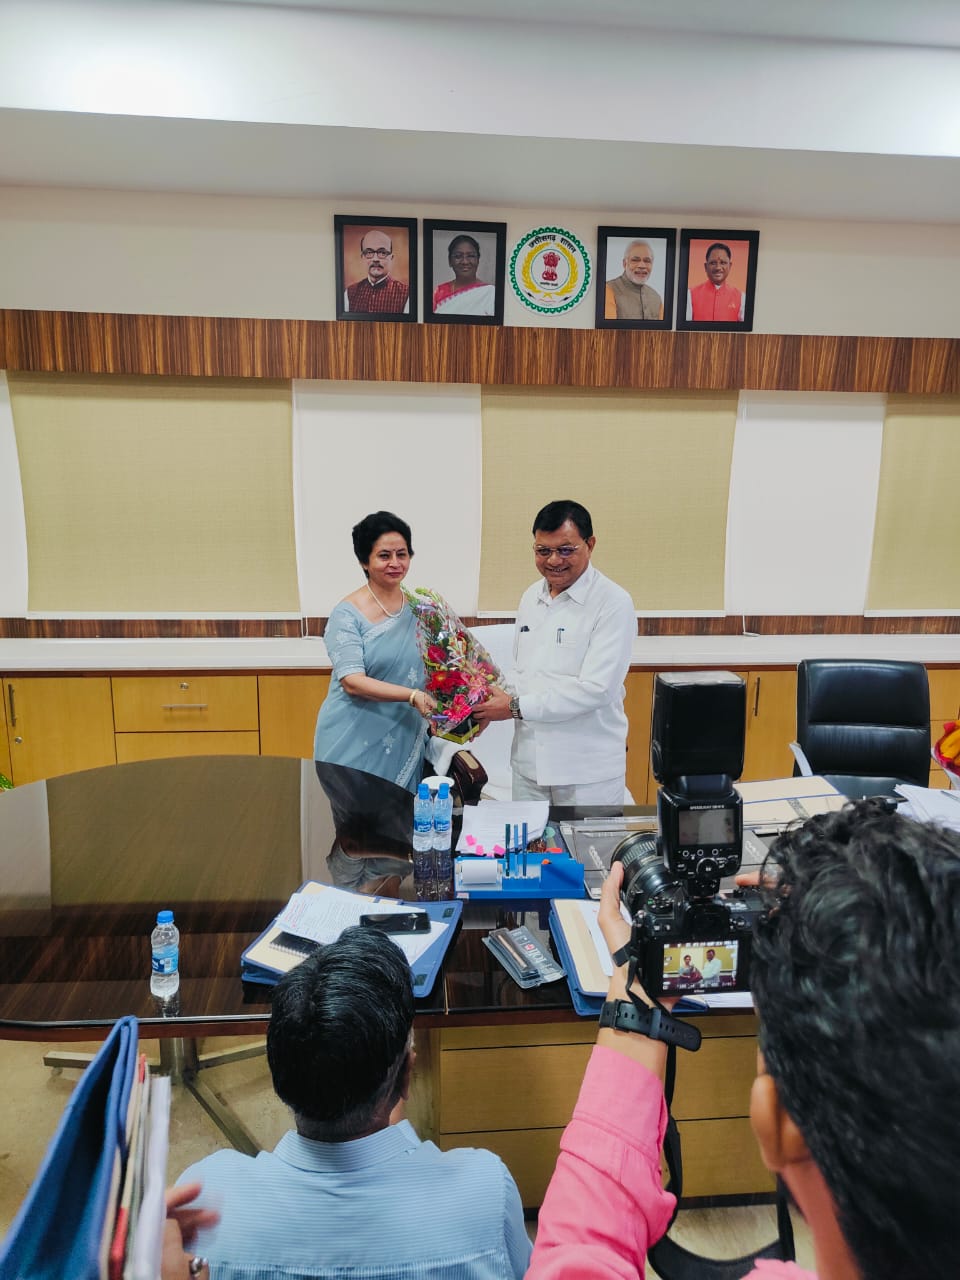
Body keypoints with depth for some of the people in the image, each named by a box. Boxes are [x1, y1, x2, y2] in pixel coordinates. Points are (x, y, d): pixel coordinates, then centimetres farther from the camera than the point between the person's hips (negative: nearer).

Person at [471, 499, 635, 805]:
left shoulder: (613, 603, -13)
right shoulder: (531, 597, 9)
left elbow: (596, 689, -20)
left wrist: (515, 707, -16)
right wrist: (492, 705, -1)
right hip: (528, 760, 6)